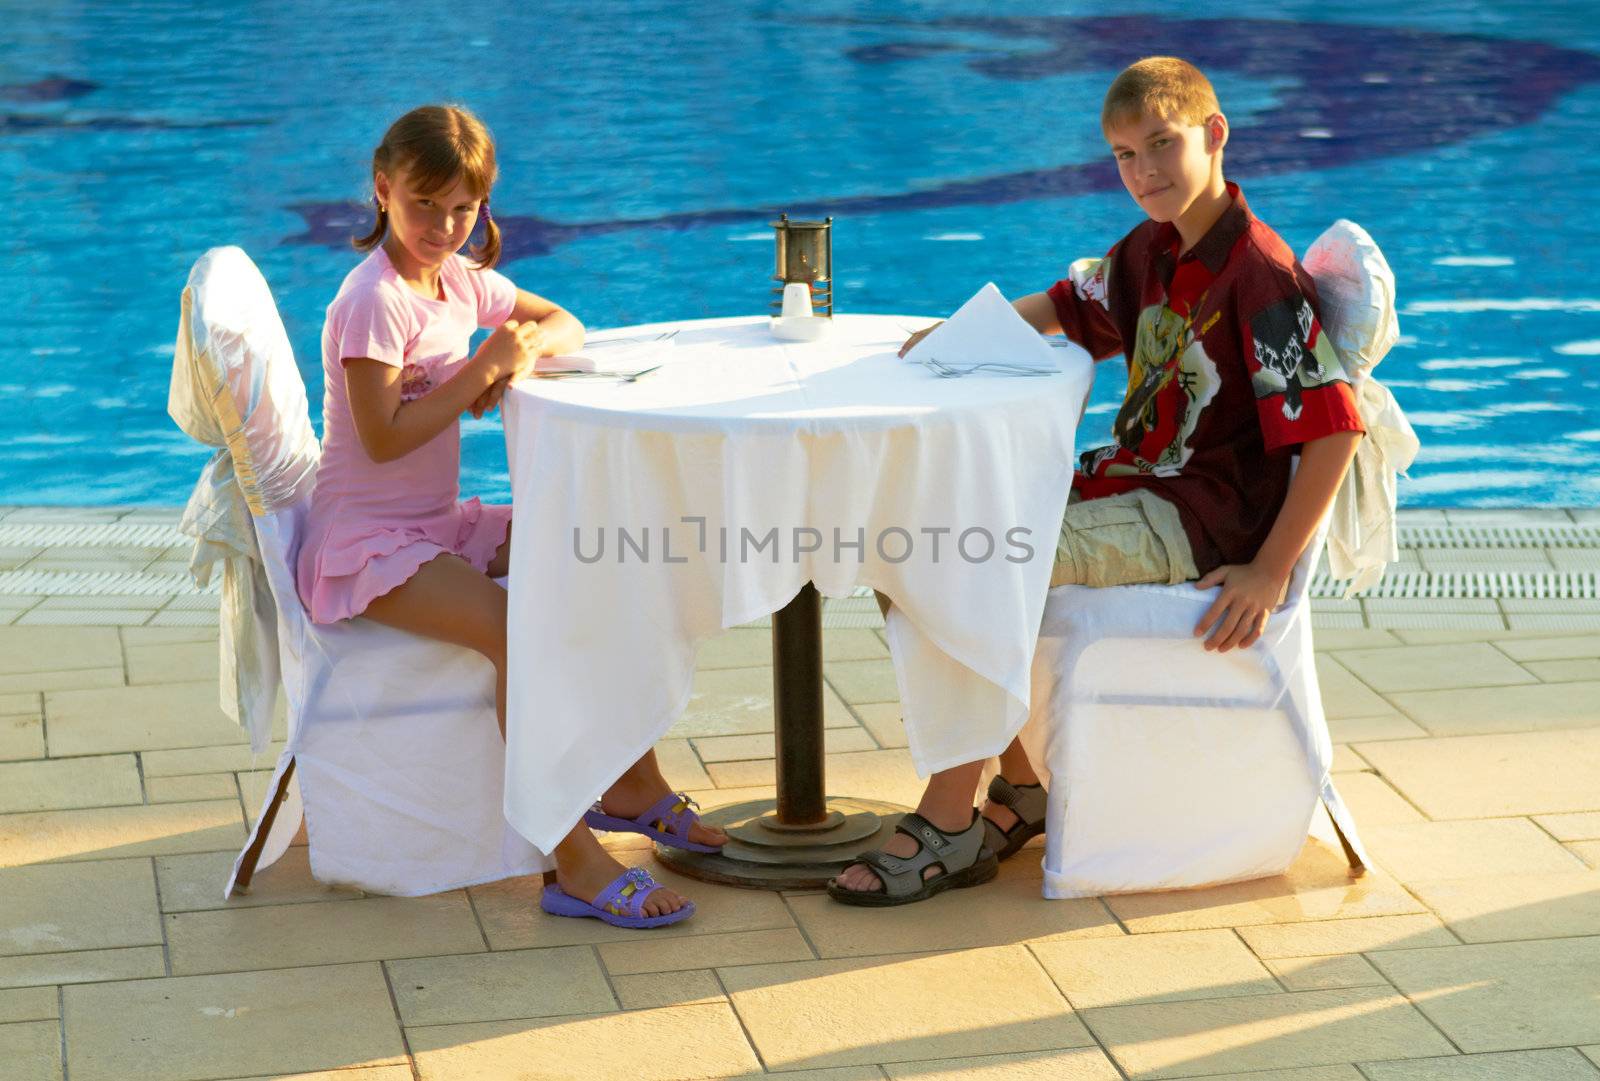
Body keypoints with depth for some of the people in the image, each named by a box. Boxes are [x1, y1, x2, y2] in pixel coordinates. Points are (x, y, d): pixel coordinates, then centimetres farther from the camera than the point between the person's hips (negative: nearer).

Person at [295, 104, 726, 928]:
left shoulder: (460, 281, 8)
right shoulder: (373, 300, -17)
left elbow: (565, 325, 20)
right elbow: (384, 439, -23)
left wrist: (525, 350, -3)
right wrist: (482, 368, -20)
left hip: (438, 524, 9)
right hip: (365, 543, -9)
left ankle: (631, 784, 14)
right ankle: (574, 862, -27)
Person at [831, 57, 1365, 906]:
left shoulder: (1259, 274, -19)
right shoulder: (1153, 249, 8)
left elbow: (1333, 430, -23)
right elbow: (1069, 304, 27)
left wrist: (1270, 573, -24)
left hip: (1200, 518, -9)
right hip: (1134, 479, 10)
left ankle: (951, 824, -14)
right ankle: (1020, 787, 7)